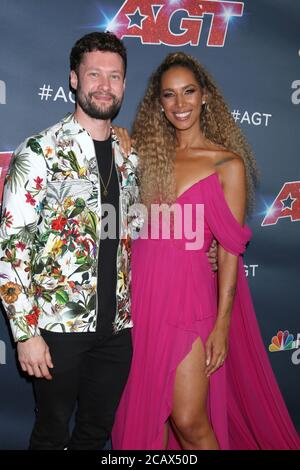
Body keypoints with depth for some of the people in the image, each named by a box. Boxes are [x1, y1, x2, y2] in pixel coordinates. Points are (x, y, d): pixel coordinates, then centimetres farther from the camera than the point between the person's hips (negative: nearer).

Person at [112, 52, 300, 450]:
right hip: (141, 287, 4)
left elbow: (230, 249, -5)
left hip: (189, 293, -4)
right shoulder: (147, 152, 9)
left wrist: (222, 324, -8)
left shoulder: (228, 164, -3)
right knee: (145, 409, 13)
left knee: (188, 420, -2)